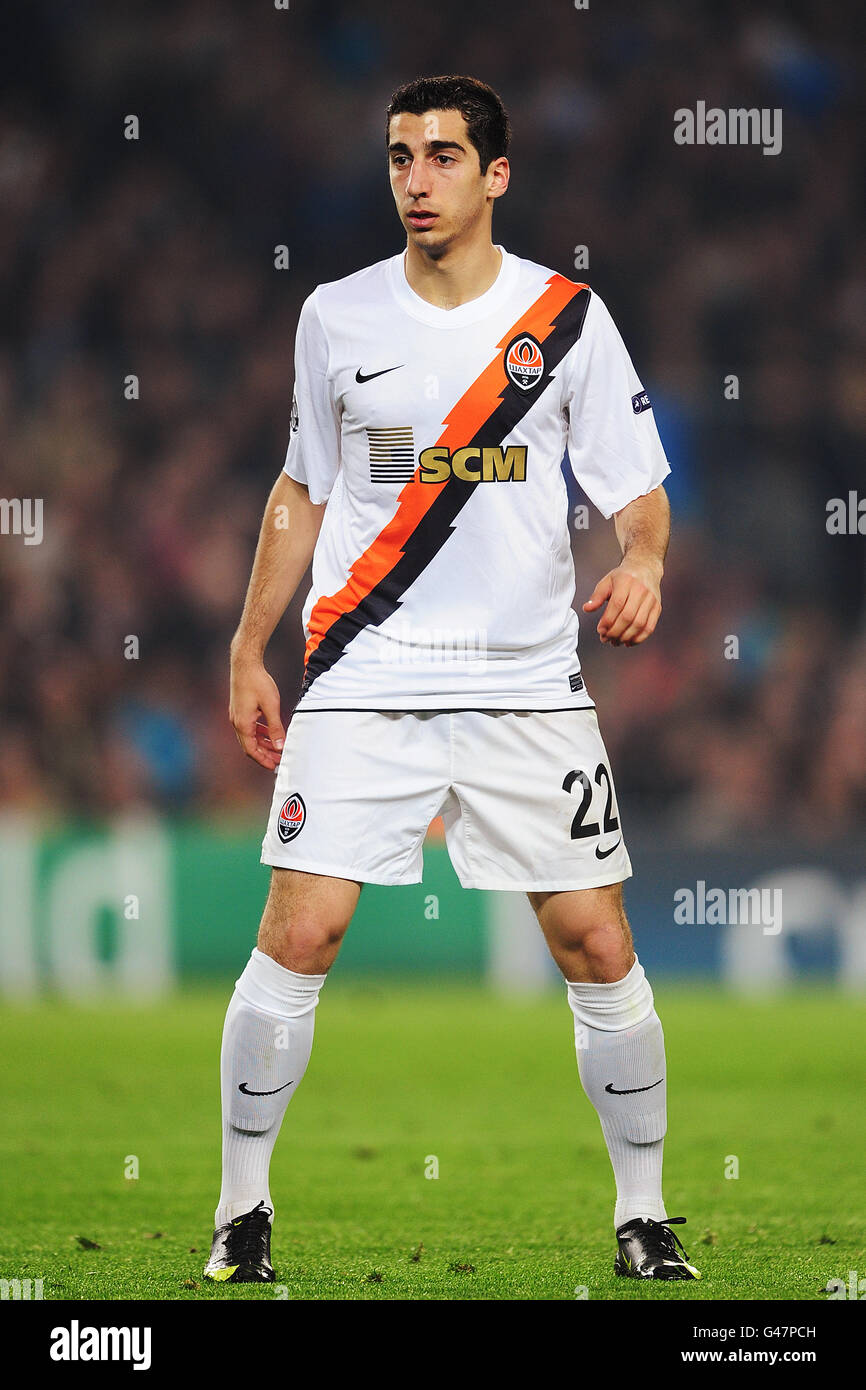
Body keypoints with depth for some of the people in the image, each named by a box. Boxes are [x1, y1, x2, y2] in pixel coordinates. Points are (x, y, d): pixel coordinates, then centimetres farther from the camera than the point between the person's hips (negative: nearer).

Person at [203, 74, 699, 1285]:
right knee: (299, 935, -10)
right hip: (364, 681, 0)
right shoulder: (336, 317, 5)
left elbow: (636, 492, 3)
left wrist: (643, 563, -19)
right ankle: (241, 1215, 4)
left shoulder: (568, 317, 0)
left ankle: (644, 1220, 11)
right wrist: (249, 652, 14)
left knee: (598, 948, -3)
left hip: (528, 685, 0)